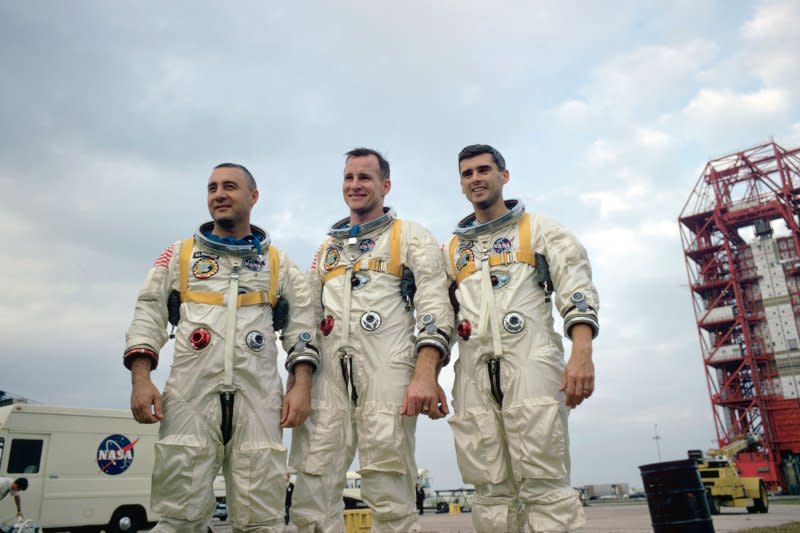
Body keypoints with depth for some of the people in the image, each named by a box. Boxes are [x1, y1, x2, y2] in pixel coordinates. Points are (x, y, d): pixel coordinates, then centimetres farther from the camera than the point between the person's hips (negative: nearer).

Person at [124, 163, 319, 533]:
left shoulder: (278, 263, 16)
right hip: (190, 394, 0)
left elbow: (301, 325, 10)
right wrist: (141, 379, -3)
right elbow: (149, 315, 11)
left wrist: (301, 386, -3)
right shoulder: (179, 255, 18)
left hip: (258, 397, 0)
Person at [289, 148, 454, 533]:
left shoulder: (411, 237, 8)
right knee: (311, 498, 1)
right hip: (328, 376, 5)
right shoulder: (327, 247, 25)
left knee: (390, 501, -3)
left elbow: (434, 306, -3)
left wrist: (425, 374, -17)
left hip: (386, 374, -4)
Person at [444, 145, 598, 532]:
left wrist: (582, 353, -15)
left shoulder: (538, 229, 12)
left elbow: (576, 289, 0)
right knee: (491, 489, 3)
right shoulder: (451, 249, 23)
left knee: (544, 483, -8)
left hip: (530, 363, -3)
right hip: (473, 373, 4)